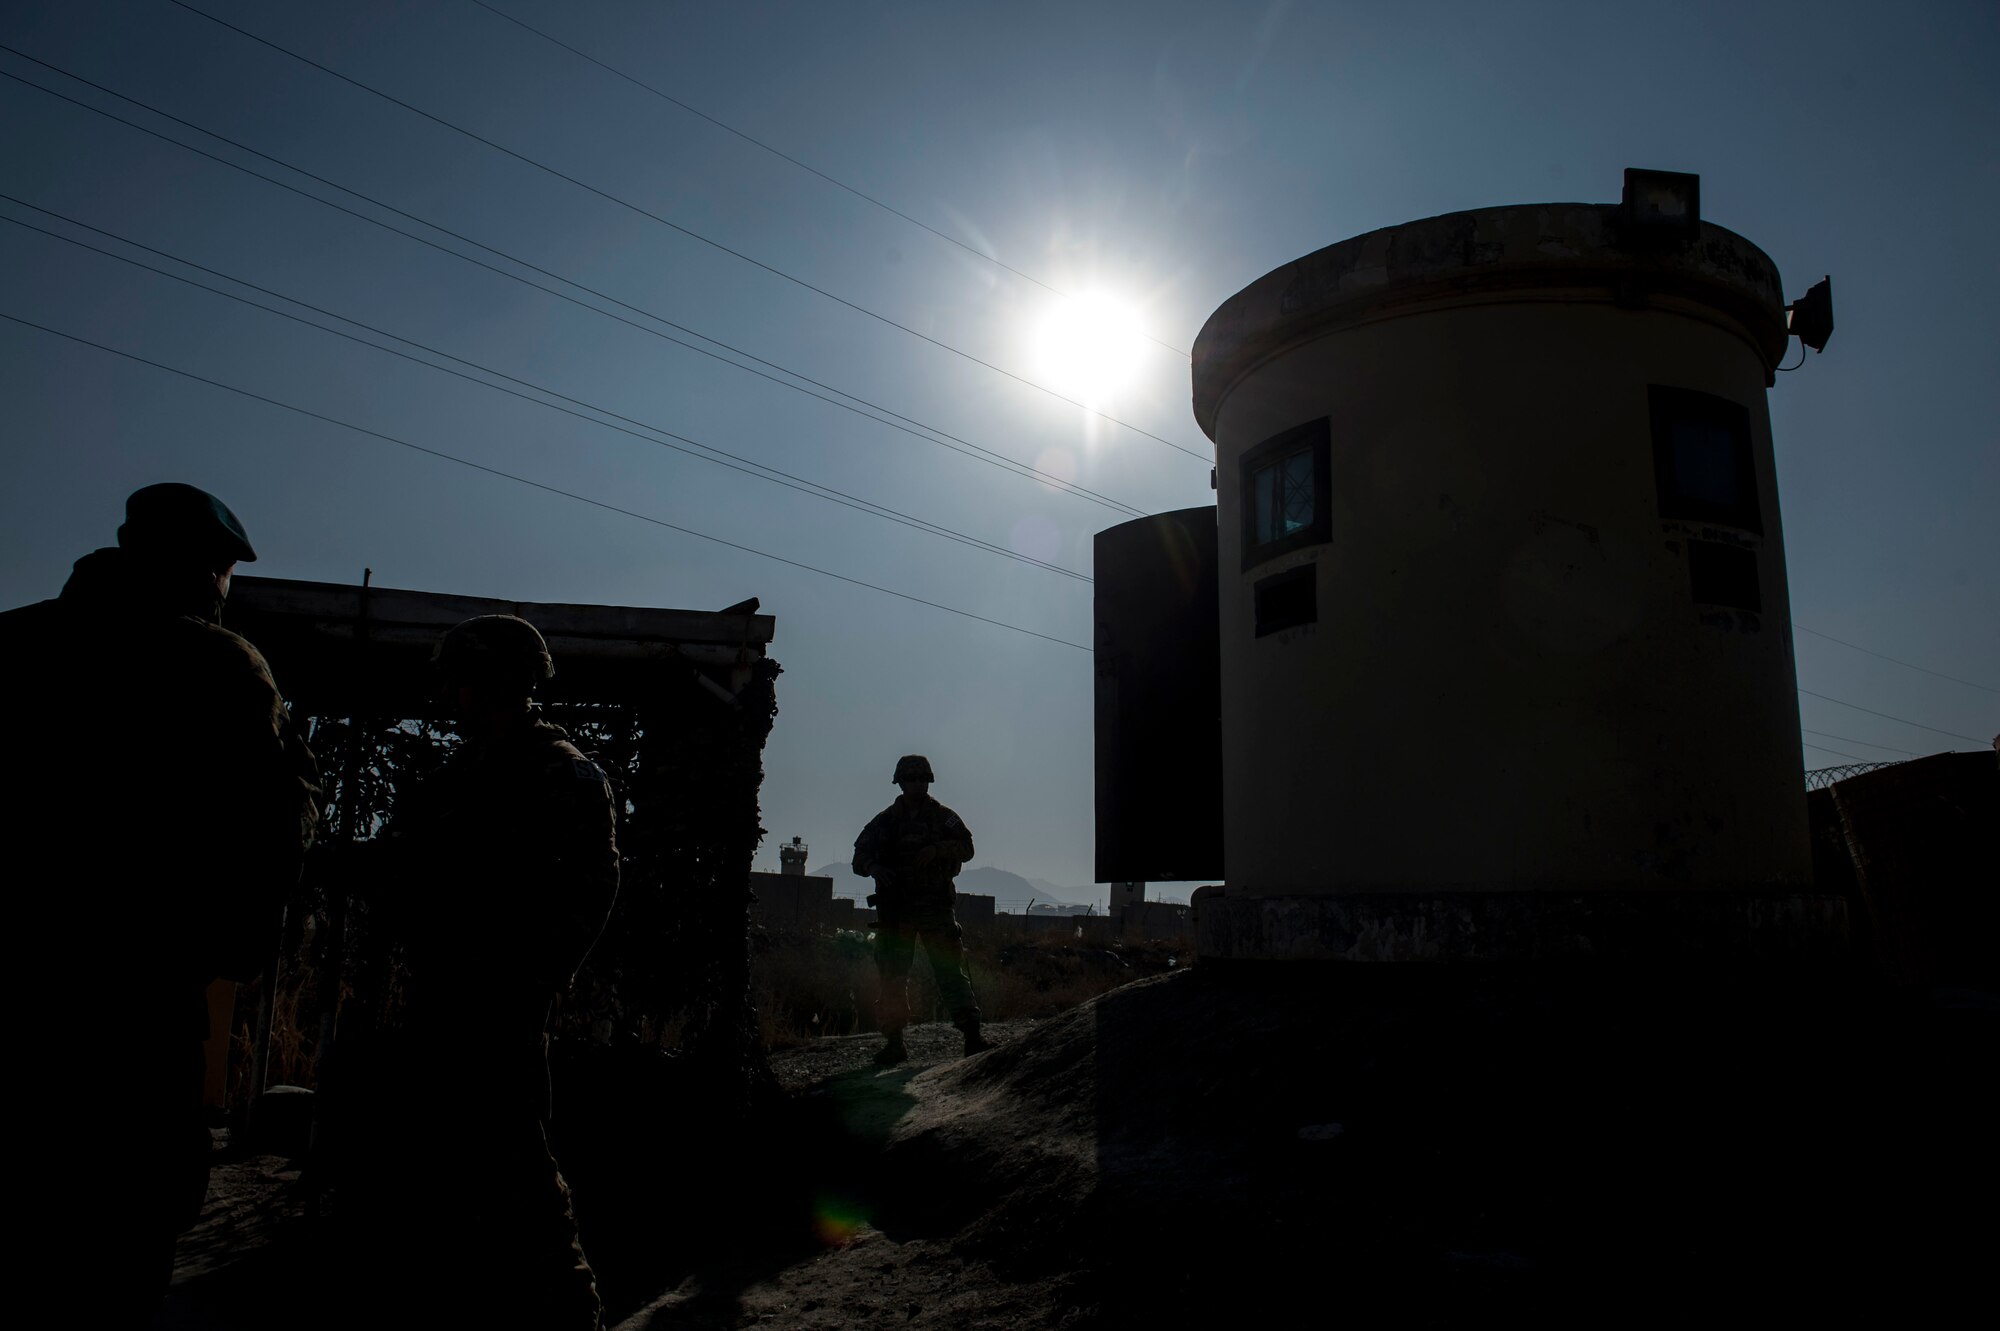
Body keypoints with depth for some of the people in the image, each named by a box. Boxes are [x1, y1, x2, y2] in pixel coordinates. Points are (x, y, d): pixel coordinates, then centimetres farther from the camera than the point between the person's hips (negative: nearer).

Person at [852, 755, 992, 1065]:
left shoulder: (943, 817, 9)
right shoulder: (885, 821, 12)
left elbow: (966, 848, -3)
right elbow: (860, 857, 7)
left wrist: (938, 849, -21)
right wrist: (875, 867, -15)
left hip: (935, 907, -1)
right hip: (894, 909, 2)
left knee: (951, 969, -7)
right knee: (893, 976, 1)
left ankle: (972, 1035, -6)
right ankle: (894, 1042, 9)